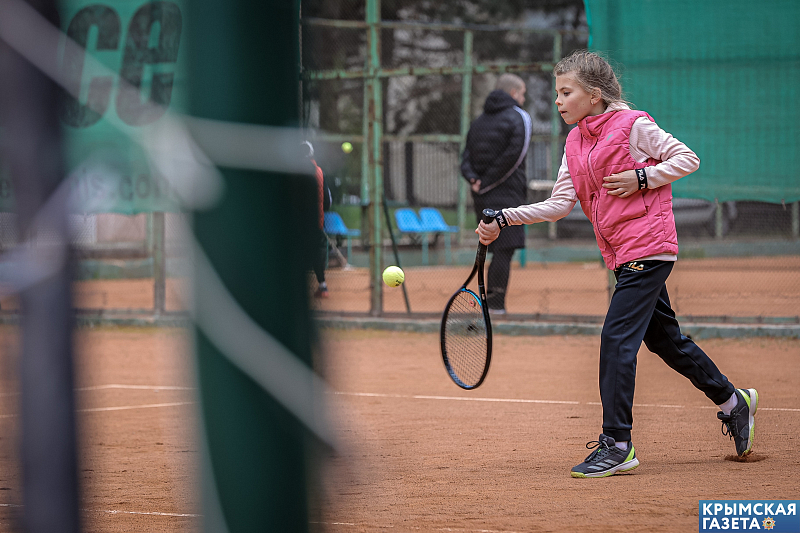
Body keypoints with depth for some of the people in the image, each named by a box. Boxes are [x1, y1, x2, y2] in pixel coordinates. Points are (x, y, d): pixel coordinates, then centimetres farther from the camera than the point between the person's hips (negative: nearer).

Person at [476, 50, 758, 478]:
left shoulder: (633, 126, -10)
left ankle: (617, 444, -11)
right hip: (623, 256, 8)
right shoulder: (575, 143, 11)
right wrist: (505, 220, -3)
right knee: (665, 338, 16)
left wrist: (641, 177, -16)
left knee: (617, 338, -14)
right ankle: (733, 401, 34)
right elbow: (560, 204, 6)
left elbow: (688, 159, -6)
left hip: (647, 248, -8)